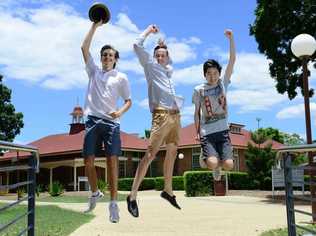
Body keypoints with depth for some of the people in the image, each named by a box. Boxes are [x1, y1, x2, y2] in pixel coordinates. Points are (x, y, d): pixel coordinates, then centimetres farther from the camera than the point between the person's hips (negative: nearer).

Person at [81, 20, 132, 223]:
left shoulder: (121, 77, 11)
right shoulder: (94, 71, 16)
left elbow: (129, 101, 11)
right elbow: (84, 48, 9)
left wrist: (120, 112, -10)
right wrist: (95, 26, 7)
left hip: (111, 122, -2)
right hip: (93, 120, 2)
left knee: (112, 161, -10)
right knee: (89, 161, -1)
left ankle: (113, 203, -6)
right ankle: (95, 193, 24)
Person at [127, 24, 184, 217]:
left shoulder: (168, 70, 23)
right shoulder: (150, 65, 7)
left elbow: (170, 61, 47)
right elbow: (137, 46, -2)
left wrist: (164, 46, 36)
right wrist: (149, 30, 11)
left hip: (175, 115, 7)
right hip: (161, 115, -7)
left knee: (172, 153, 13)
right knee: (151, 154, -15)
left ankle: (168, 191, 26)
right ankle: (133, 196, -15)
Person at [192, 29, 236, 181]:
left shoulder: (223, 84, 3)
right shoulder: (199, 90, 0)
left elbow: (232, 60, -3)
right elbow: (197, 112, 7)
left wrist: (231, 39, -9)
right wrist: (197, 132, 2)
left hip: (223, 131, 2)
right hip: (207, 133, -2)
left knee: (229, 165, -11)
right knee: (213, 164, -21)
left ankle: (213, 161, 24)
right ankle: (204, 157, 16)